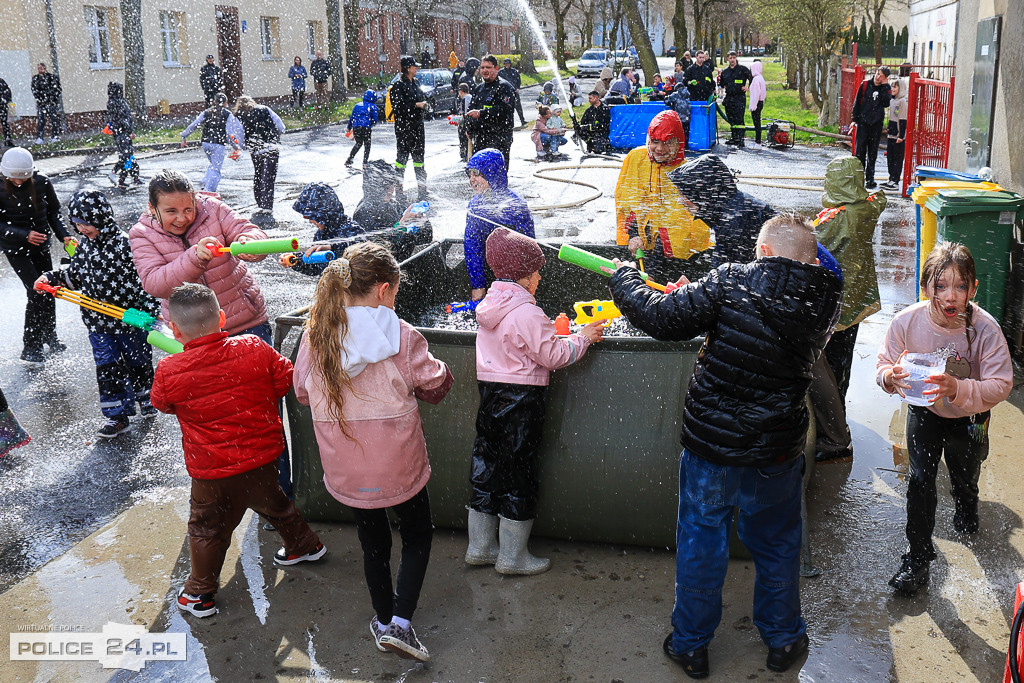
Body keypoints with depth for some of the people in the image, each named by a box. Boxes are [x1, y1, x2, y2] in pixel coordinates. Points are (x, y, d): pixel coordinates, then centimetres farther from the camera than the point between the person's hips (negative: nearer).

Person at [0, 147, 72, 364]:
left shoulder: (42, 182, -10)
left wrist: (64, 234, -8)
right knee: (37, 291, -11)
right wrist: (24, 235, -24)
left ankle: (50, 337, 32)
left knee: (48, 290, 10)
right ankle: (30, 348, 0)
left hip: (40, 243, 4)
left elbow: (54, 211, 4)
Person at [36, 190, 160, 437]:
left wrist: (152, 310, -19)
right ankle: (117, 415, 14)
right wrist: (51, 278, 3)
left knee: (138, 362, 14)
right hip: (98, 323, 5)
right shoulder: (84, 248, 3)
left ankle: (146, 398, 40)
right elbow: (74, 276, 18)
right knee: (107, 368, 5)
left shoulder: (124, 245, -17)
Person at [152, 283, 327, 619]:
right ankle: (305, 544, 48)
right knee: (273, 502, 29)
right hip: (263, 453, 3)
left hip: (212, 469, -3)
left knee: (206, 527, 16)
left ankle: (199, 594, 29)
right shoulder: (254, 348, -14)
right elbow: (284, 380, -1)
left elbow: (161, 403, 3)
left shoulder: (169, 371, -18)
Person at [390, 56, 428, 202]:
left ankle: (422, 188, 15)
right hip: (404, 126, -8)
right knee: (402, 156, -6)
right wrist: (416, 105, -16)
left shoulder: (415, 83, 15)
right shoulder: (398, 85, -10)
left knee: (419, 155, 10)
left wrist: (424, 104, 5)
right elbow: (398, 106, -18)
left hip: (417, 125, 8)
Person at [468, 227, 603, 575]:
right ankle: (512, 557, 14)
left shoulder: (490, 305, 7)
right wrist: (583, 337, -4)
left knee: (487, 468, 15)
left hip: (490, 393, 8)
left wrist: (551, 331, 15)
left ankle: (480, 546, 27)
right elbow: (553, 356, -15)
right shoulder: (527, 313, -19)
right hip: (521, 400, -8)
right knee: (519, 475, 3)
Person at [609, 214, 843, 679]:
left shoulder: (731, 282, -16)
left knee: (700, 541, 15)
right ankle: (782, 640, 39)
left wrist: (624, 279, 0)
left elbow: (665, 320, -17)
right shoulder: (824, 301, -4)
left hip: (711, 444, -2)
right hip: (777, 451, 3)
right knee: (777, 544, 22)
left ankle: (690, 644, 30)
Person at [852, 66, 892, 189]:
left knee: (873, 153, 6)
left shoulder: (886, 88, 1)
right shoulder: (865, 84, 0)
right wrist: (855, 119, 0)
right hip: (863, 121, -1)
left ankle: (870, 179, 11)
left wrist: (884, 86, -14)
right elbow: (857, 102, 4)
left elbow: (886, 103, -14)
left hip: (877, 123, 1)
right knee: (860, 150, -2)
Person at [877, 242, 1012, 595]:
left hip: (968, 419, 0)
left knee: (964, 479, 23)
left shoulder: (985, 328, -31)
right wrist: (892, 377, -39)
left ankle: (966, 513, 60)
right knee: (920, 480, -7)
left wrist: (957, 388, -45)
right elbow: (884, 366, -14)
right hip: (924, 411, 0)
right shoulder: (906, 322, -27)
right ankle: (917, 558, 10)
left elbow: (1001, 385, -27)